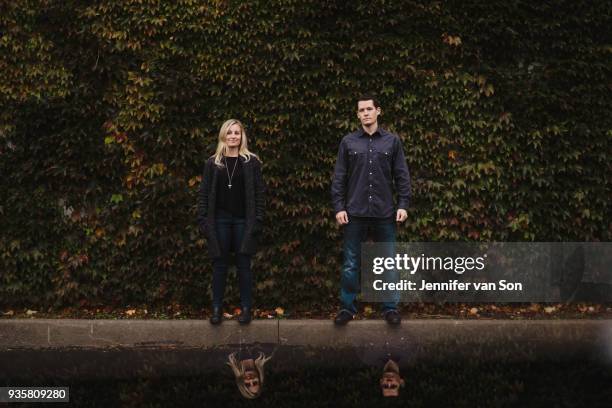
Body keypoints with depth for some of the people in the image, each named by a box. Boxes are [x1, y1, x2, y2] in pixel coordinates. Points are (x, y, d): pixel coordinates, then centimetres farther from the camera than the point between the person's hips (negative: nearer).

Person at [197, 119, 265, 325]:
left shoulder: (251, 162, 2)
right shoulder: (213, 163, 5)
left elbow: (259, 193, 0)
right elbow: (204, 193, 5)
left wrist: (257, 221, -7)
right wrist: (203, 220, -3)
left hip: (243, 221, -1)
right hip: (220, 220, 1)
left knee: (243, 265, 4)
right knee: (219, 265, 6)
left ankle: (246, 308, 12)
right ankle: (217, 308, 14)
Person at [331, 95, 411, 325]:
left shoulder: (392, 141, 5)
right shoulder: (348, 142, 5)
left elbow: (402, 176, 4)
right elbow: (339, 178, 4)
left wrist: (403, 205, -4)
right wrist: (339, 207, -3)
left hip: (384, 213, 0)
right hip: (355, 213, 0)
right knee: (351, 264, 5)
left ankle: (390, 308, 18)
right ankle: (347, 307, 17)